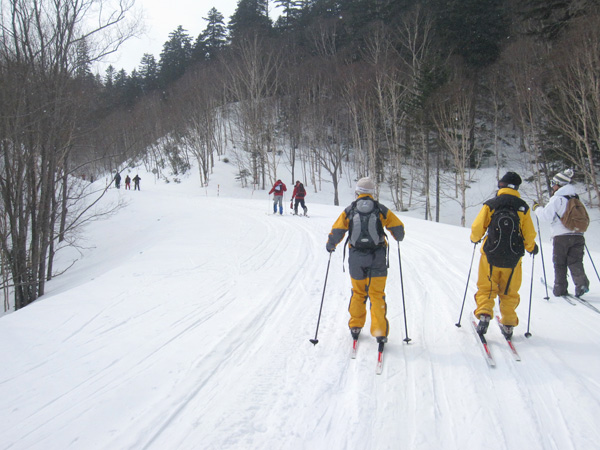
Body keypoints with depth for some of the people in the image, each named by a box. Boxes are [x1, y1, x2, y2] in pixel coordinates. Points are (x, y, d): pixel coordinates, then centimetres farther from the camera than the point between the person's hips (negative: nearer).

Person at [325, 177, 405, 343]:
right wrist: (398, 237, 26)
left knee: (358, 293, 18)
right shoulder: (381, 210, 1)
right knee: (377, 295, 3)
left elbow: (337, 230, 0)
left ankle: (355, 326, 24)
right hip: (377, 258, -1)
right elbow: (398, 226, 4)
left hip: (356, 258, 1)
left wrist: (330, 245, 18)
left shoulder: (349, 211, 1)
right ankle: (380, 332, -1)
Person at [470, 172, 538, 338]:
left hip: (490, 255, -1)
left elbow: (477, 227, -7)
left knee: (486, 288, 12)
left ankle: (484, 314, -7)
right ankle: (508, 324, 16)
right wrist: (531, 248, 21)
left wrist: (475, 238, 17)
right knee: (509, 292, 15)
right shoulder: (523, 207, -3)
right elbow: (529, 234, 0)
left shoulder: (490, 204, -7)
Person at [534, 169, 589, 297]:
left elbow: (546, 215, -13)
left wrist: (537, 208, 2)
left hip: (561, 236, -5)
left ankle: (560, 288, 9)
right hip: (578, 235, 5)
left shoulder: (557, 198, -8)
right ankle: (581, 283, -14)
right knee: (575, 262, 5)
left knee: (559, 264, 7)